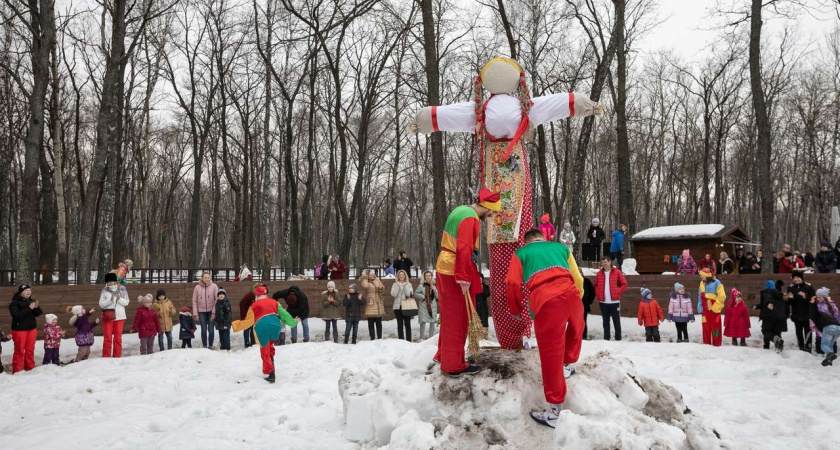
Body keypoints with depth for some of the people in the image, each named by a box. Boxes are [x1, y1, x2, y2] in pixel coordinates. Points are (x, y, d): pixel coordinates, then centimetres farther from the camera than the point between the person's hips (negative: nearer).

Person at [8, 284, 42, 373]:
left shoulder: (31, 301, 6)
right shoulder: (14, 303, -10)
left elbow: (38, 313, 6)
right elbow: (17, 315, -22)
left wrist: (36, 307, -16)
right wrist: (29, 308, -26)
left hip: (32, 329, 5)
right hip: (19, 329, -5)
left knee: (30, 350, 11)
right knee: (19, 351, -3)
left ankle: (30, 368, 21)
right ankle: (17, 371, 3)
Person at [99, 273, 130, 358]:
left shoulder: (122, 290, 1)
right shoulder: (104, 291, -2)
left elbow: (126, 302, -5)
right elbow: (101, 304, -7)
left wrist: (119, 299, -22)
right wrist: (110, 300, -21)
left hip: (119, 317, 1)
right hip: (108, 317, -1)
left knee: (118, 338, 7)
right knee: (107, 338, 2)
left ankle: (117, 357, 15)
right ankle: (106, 357, 8)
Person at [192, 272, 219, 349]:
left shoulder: (214, 286, -5)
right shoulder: (197, 287, -1)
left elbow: (217, 300, -5)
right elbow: (194, 301, 3)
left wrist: (214, 312, -10)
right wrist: (195, 313, -2)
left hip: (211, 311, -1)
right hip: (202, 312, 1)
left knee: (211, 330, -2)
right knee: (204, 330, 1)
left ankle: (210, 346, 12)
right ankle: (204, 346, 13)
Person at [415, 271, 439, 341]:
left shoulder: (434, 286, 5)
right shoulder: (421, 285, -3)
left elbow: (438, 296, 4)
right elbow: (415, 294, 4)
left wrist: (435, 290, -11)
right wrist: (421, 296, -13)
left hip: (433, 307, 3)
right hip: (423, 307, -3)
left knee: (432, 323, 7)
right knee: (423, 322, -6)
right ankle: (422, 339, 1)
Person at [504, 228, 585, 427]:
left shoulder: (521, 252, 25)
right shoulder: (561, 247, 32)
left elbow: (513, 283, 12)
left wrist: (516, 310, 27)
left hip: (545, 299, -3)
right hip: (570, 293, 3)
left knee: (551, 353, 1)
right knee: (576, 325, 38)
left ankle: (555, 412, 4)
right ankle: (568, 365, 49)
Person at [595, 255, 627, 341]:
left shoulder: (617, 273, 1)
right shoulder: (599, 274, 10)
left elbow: (624, 284, 2)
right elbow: (596, 286, 18)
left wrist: (618, 292, -7)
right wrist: (598, 294, 3)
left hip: (614, 302, -3)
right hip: (603, 302, 3)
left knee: (616, 322, 1)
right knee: (605, 322, 9)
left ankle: (618, 338, 5)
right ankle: (606, 338, 13)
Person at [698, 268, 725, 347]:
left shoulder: (716, 283, -14)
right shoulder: (702, 283, 7)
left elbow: (722, 297, -14)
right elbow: (700, 297, 13)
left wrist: (715, 307, -16)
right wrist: (700, 308, 6)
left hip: (714, 310, -6)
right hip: (705, 310, 6)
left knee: (715, 328, 1)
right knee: (706, 328, 10)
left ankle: (716, 345, 9)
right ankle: (707, 344, 19)